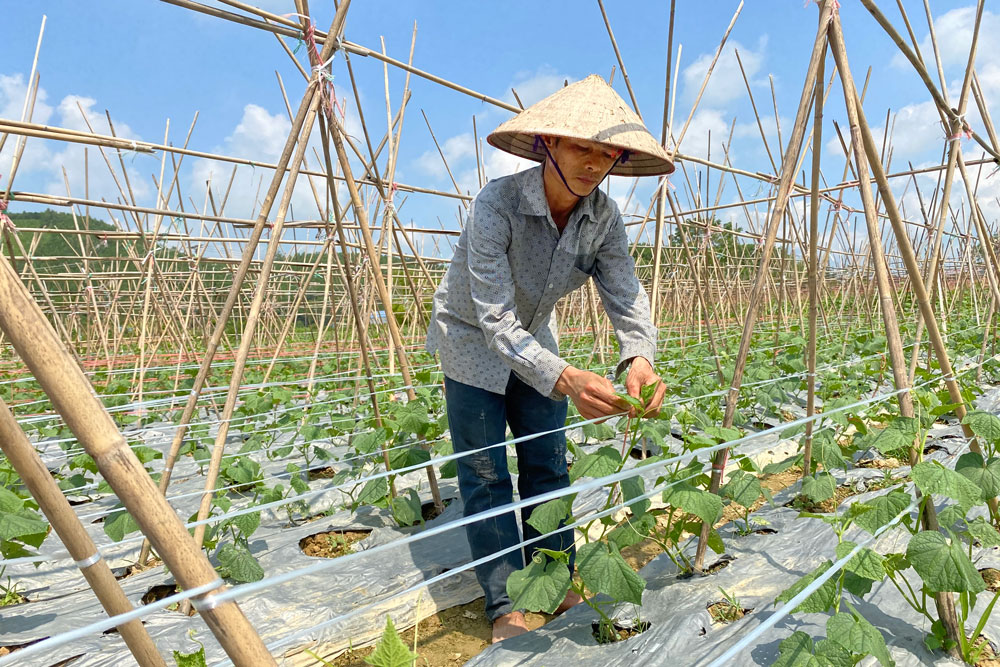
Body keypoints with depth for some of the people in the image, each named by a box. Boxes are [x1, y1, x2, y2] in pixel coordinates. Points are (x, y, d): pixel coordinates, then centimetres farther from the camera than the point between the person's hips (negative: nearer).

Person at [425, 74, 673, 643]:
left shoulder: (603, 216, -14)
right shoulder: (498, 203, -32)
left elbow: (627, 296, -19)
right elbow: (495, 320, -37)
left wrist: (640, 357, -41)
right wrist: (564, 379, -51)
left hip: (533, 338, 5)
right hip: (472, 340, -5)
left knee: (549, 466, 9)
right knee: (486, 476, -2)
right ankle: (505, 607, 13)